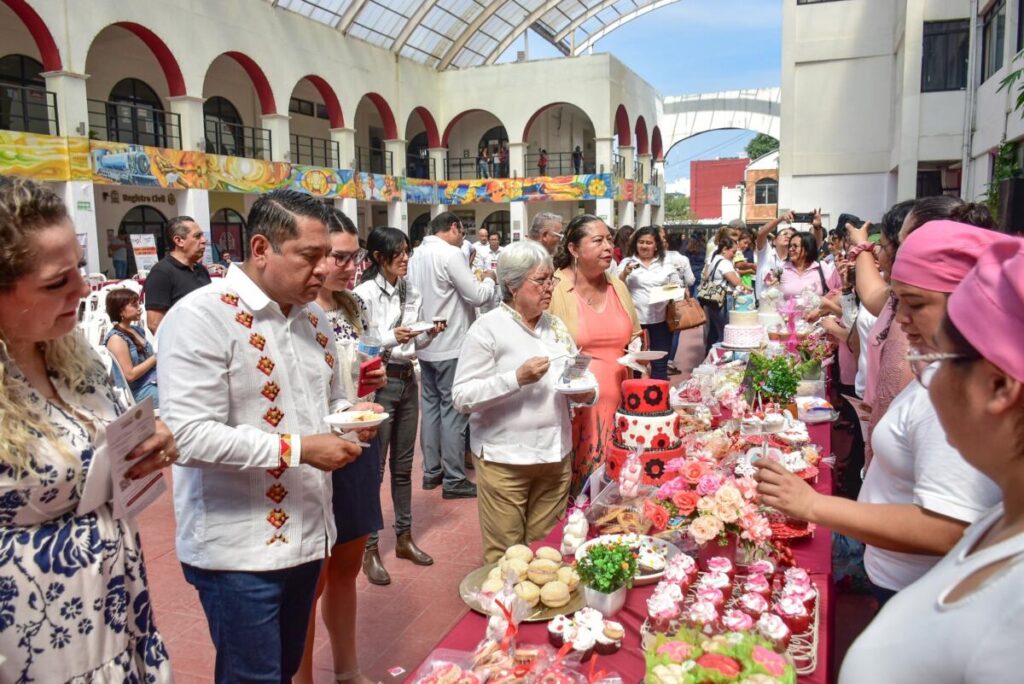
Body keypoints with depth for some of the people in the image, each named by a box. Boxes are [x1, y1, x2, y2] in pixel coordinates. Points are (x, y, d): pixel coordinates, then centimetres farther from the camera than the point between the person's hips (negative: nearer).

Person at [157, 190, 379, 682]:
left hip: (306, 536, 7)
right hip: (238, 550, -7)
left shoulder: (313, 317, 8)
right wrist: (298, 449, -24)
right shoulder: (202, 317, -17)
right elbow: (188, 436, -24)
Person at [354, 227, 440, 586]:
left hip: (408, 380, 7)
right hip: (379, 382, -6)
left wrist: (430, 334, -7)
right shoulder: (365, 293, -11)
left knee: (403, 465, 15)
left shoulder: (412, 293, 8)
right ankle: (370, 549, 11)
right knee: (374, 467, 1)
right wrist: (391, 338, -26)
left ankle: (404, 537, 28)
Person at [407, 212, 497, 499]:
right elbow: (477, 296, -14)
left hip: (426, 345, 8)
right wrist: (489, 280, 4)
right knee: (453, 410, -2)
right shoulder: (450, 254, -16)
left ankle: (431, 471, 22)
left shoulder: (416, 256, 9)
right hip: (451, 346, -8)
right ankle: (454, 480, 5)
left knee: (431, 405, 14)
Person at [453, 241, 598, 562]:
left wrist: (587, 392, -6)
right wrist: (517, 378, -24)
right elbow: (462, 397, -15)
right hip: (504, 460, -5)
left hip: (556, 455, 6)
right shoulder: (488, 328, -10)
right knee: (505, 557, 7)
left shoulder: (556, 326, 10)